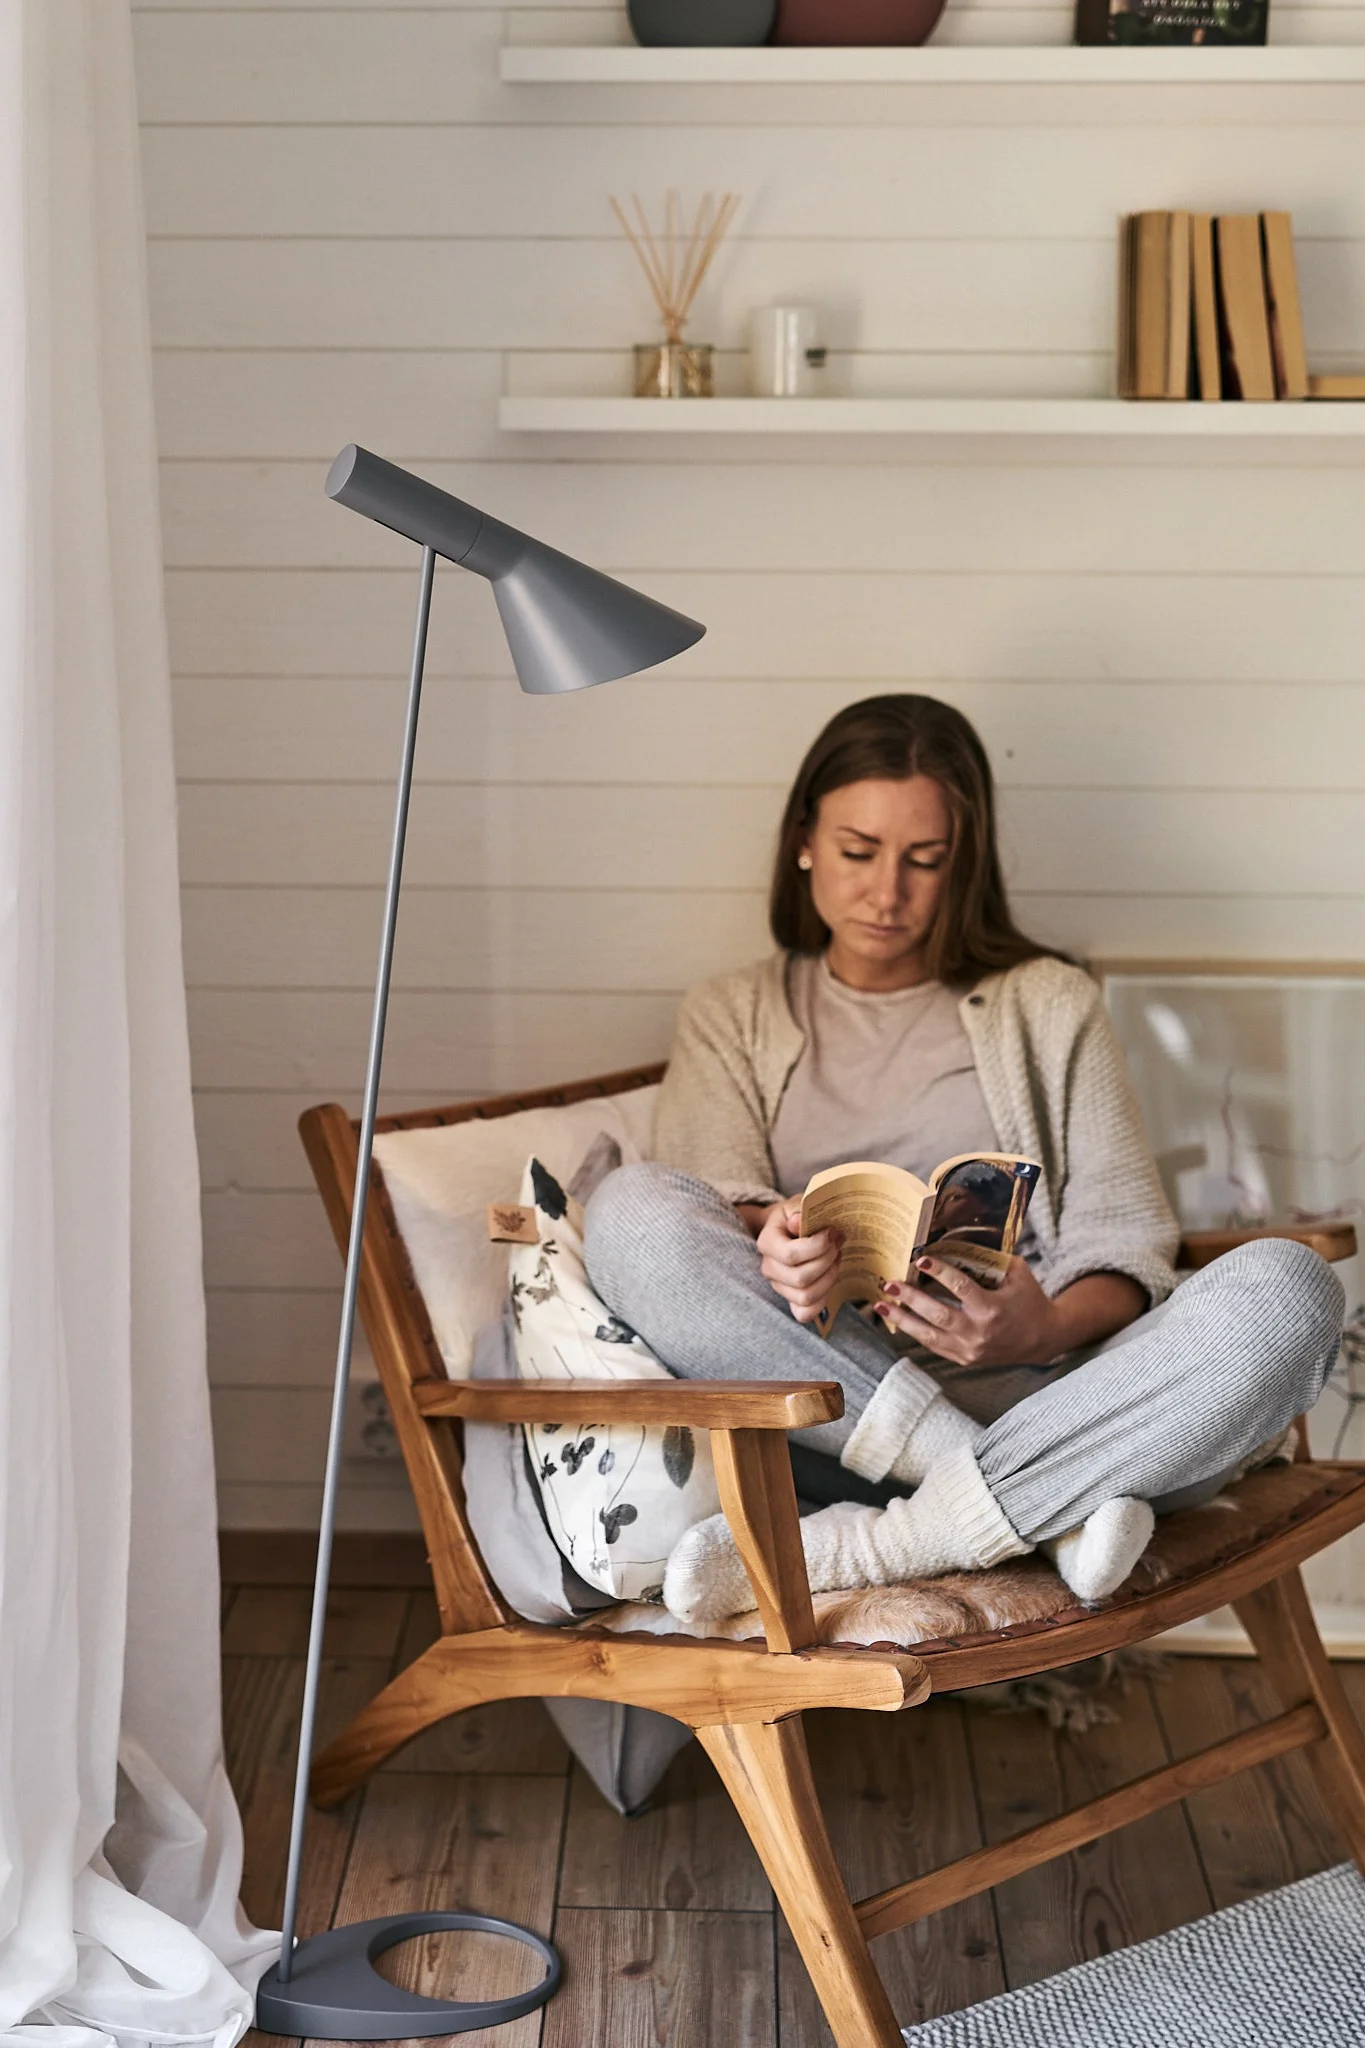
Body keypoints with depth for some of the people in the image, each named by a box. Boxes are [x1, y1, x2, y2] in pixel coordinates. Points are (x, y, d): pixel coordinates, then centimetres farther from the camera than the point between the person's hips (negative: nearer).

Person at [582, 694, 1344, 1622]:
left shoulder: (1049, 1002, 19)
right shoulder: (730, 1017, 21)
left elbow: (1127, 1246, 8)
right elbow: (704, 1217, 3)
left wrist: (1047, 1329, -16)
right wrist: (770, 1240, -23)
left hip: (1038, 1393, 1)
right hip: (829, 1415, 0)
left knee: (1287, 1286, -27)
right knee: (631, 1207, -27)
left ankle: (868, 1546, -32)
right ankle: (1045, 1510, -30)